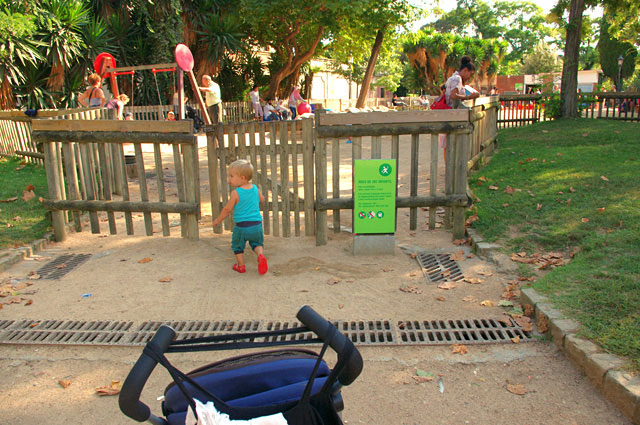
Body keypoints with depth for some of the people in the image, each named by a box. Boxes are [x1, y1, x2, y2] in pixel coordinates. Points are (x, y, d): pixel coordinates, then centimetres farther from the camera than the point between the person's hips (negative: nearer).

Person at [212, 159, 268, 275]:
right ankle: (261, 256, -8)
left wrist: (218, 220, 7)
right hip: (256, 224, 4)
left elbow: (227, 209, -7)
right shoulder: (255, 188, 0)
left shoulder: (235, 193, -14)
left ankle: (241, 266, 24)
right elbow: (262, 199, 18)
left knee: (238, 246, 18)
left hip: (241, 226, -4)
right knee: (257, 243, 20)